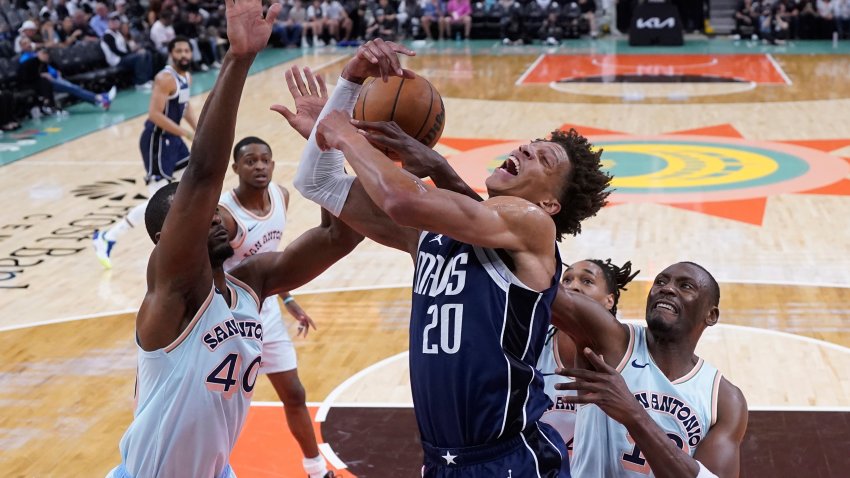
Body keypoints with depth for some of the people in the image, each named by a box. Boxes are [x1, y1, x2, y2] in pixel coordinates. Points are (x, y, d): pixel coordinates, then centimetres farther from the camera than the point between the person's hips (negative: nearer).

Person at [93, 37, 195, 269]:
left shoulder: (186, 77, 10)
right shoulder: (166, 78, -19)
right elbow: (155, 114, -27)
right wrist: (187, 134, -26)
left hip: (172, 138, 10)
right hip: (156, 140, -10)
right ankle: (106, 238, -11)